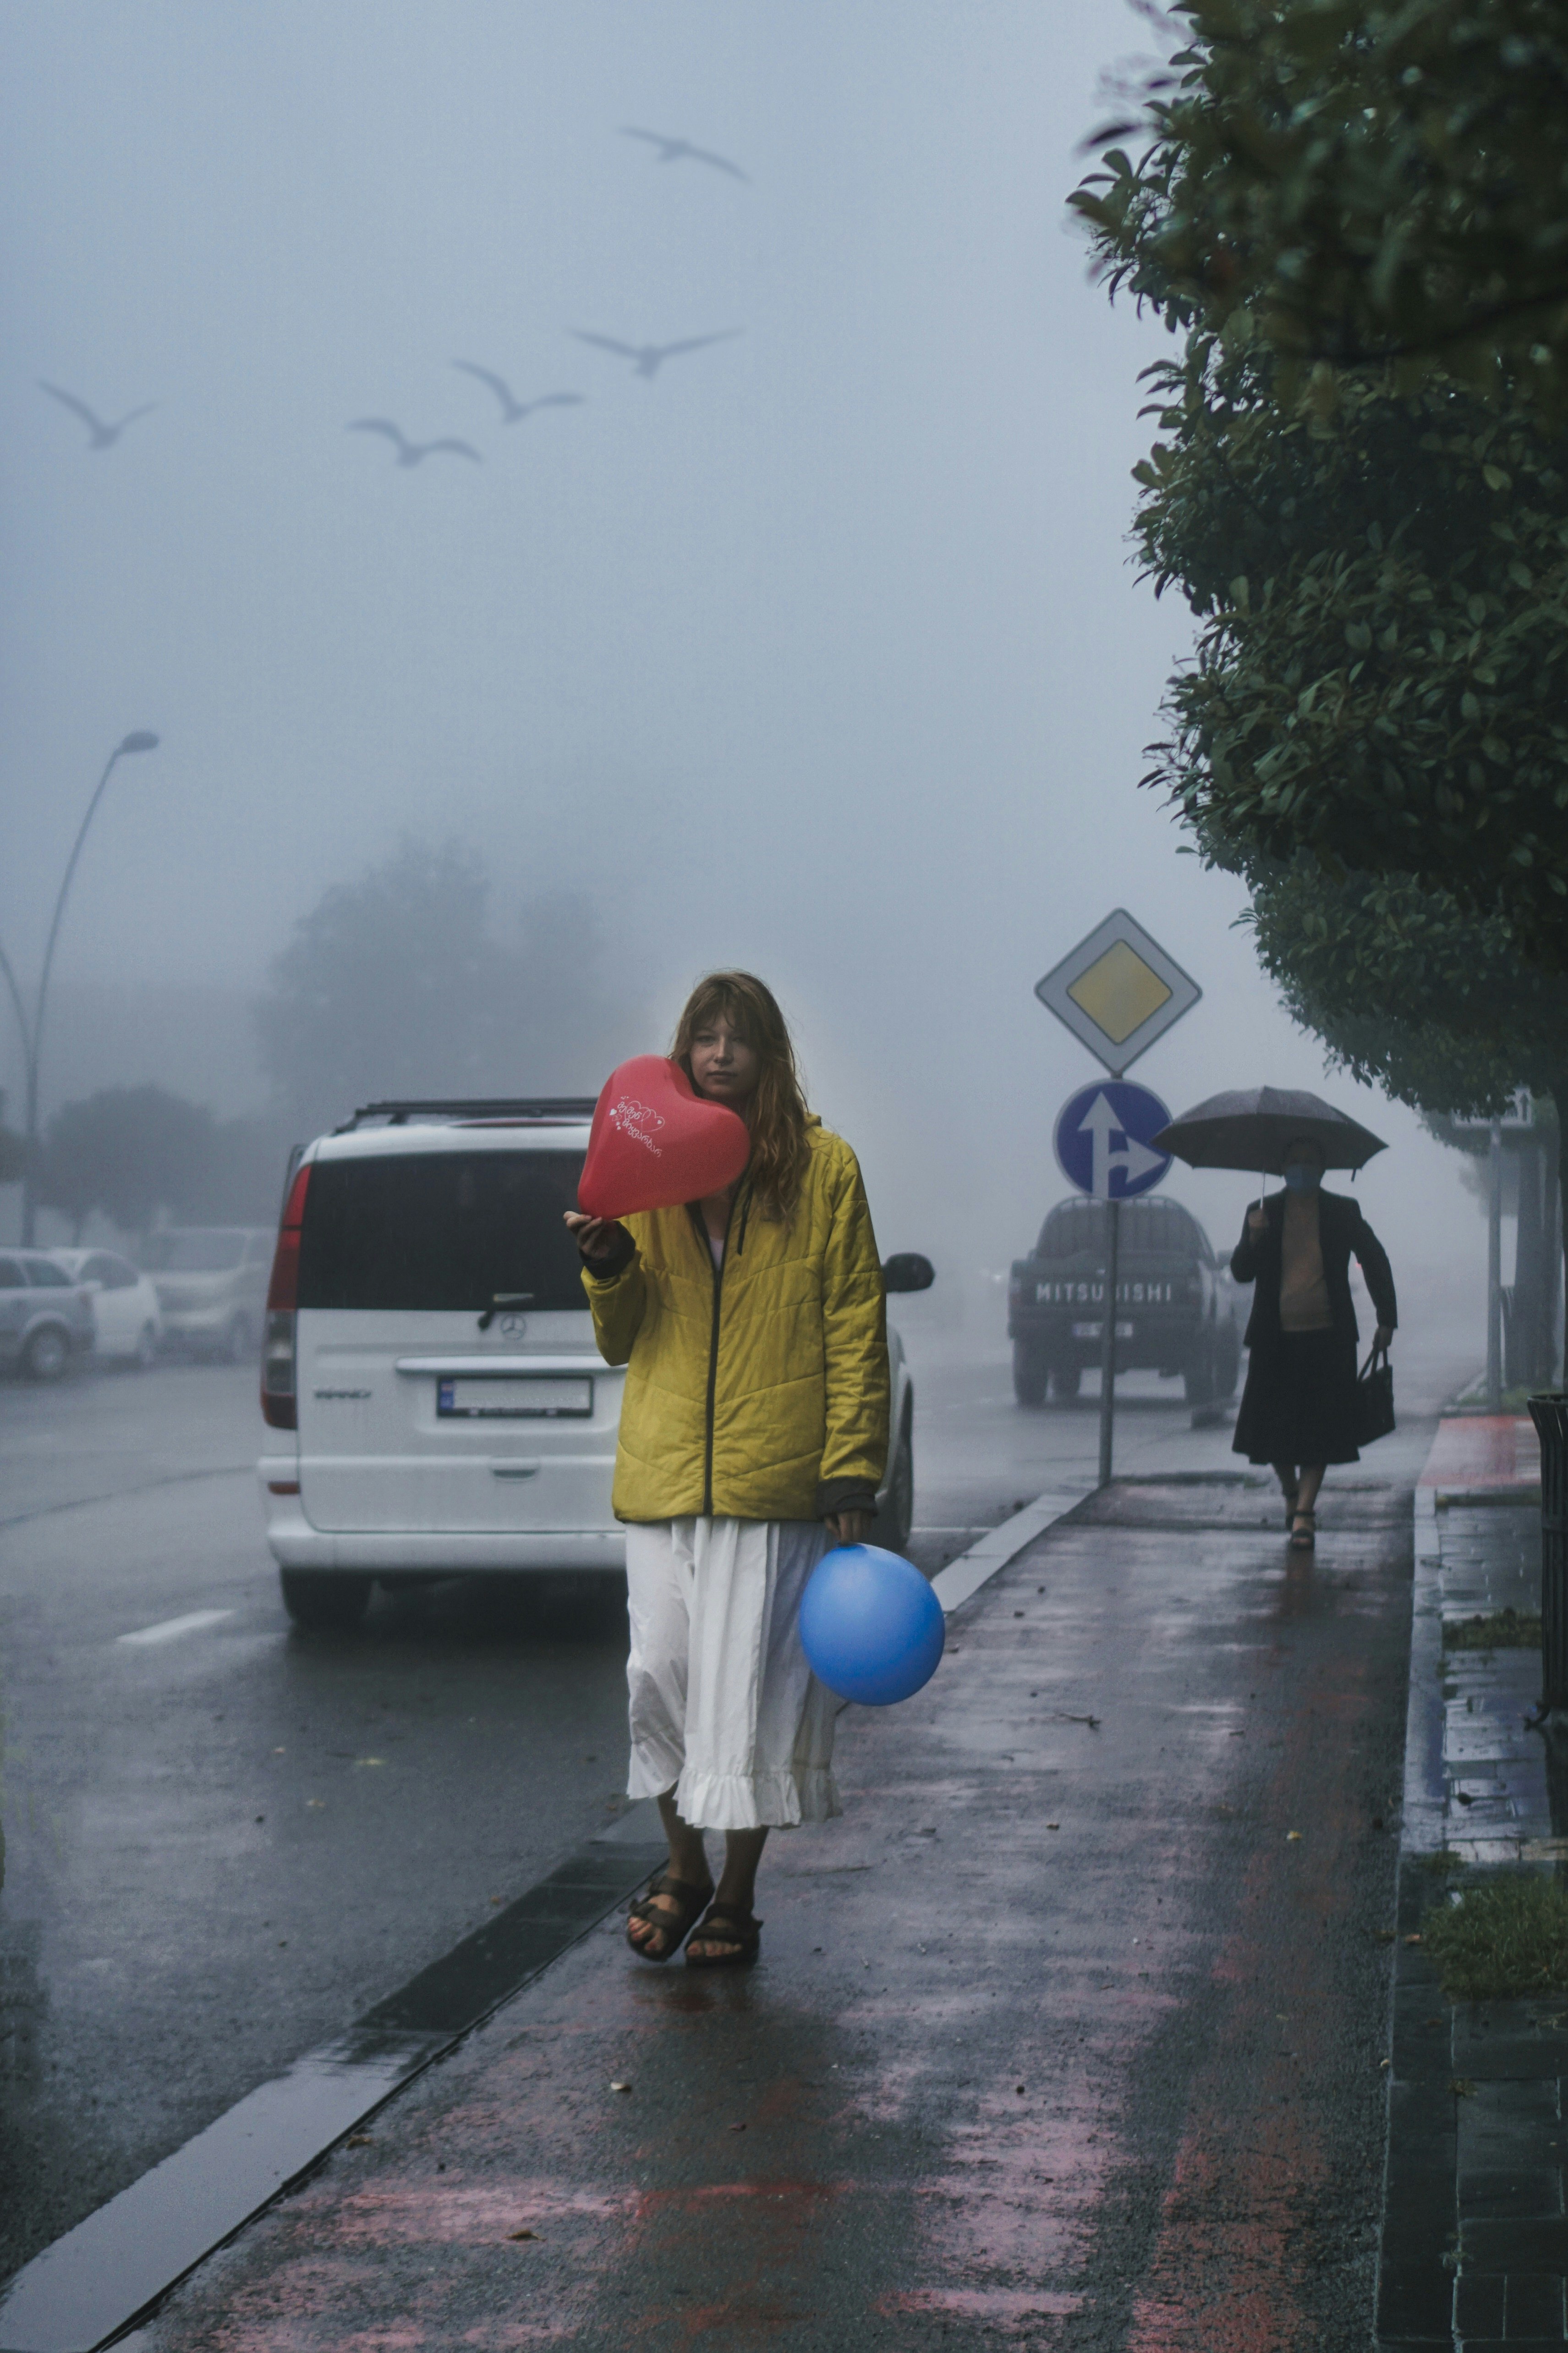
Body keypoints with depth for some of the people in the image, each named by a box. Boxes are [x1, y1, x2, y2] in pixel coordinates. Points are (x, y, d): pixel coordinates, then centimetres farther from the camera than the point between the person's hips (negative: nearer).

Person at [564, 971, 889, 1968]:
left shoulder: (822, 1168, 1)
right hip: (664, 1473, 3)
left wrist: (851, 1469, -8)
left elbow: (857, 1331, -1)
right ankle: (684, 1873, 24)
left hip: (774, 1477, -3)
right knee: (661, 1677, 4)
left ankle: (737, 1900, 13)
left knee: (751, 1692, -1)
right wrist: (609, 1268, -6)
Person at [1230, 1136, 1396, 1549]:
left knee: (1318, 1428, -6)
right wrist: (1253, 1239, -18)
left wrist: (1387, 1318, 9)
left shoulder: (1343, 1212, 6)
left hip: (1327, 1338, -1)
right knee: (1270, 1423, 4)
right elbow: (1241, 1273, 2)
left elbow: (1376, 1261, 14)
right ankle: (1291, 1491, 30)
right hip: (1275, 1340, 1)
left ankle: (1304, 1513, -4)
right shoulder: (1265, 1212, 7)